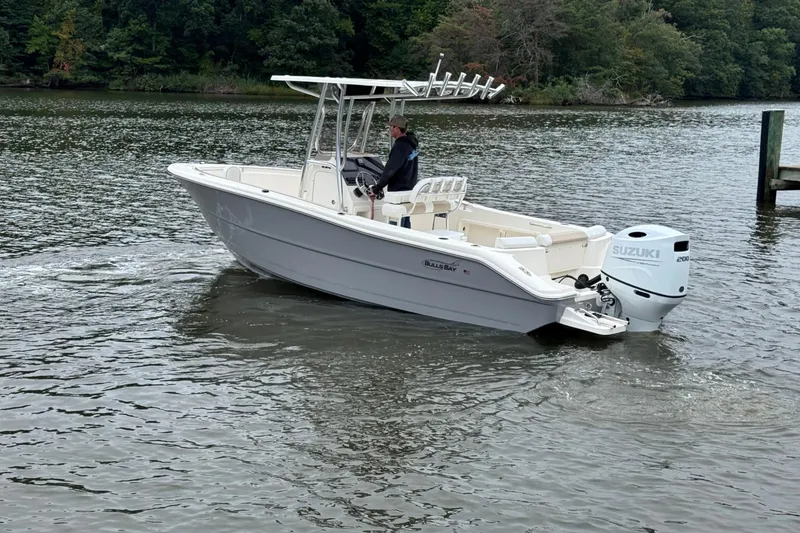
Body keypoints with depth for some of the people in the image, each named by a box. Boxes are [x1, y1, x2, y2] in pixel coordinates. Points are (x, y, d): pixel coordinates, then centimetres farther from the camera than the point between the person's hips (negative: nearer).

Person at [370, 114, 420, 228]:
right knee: (406, 223, 16)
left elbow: (389, 170, -24)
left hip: (398, 191, -9)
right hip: (410, 188, 9)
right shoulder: (412, 143, 8)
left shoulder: (400, 147, -21)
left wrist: (377, 188, -16)